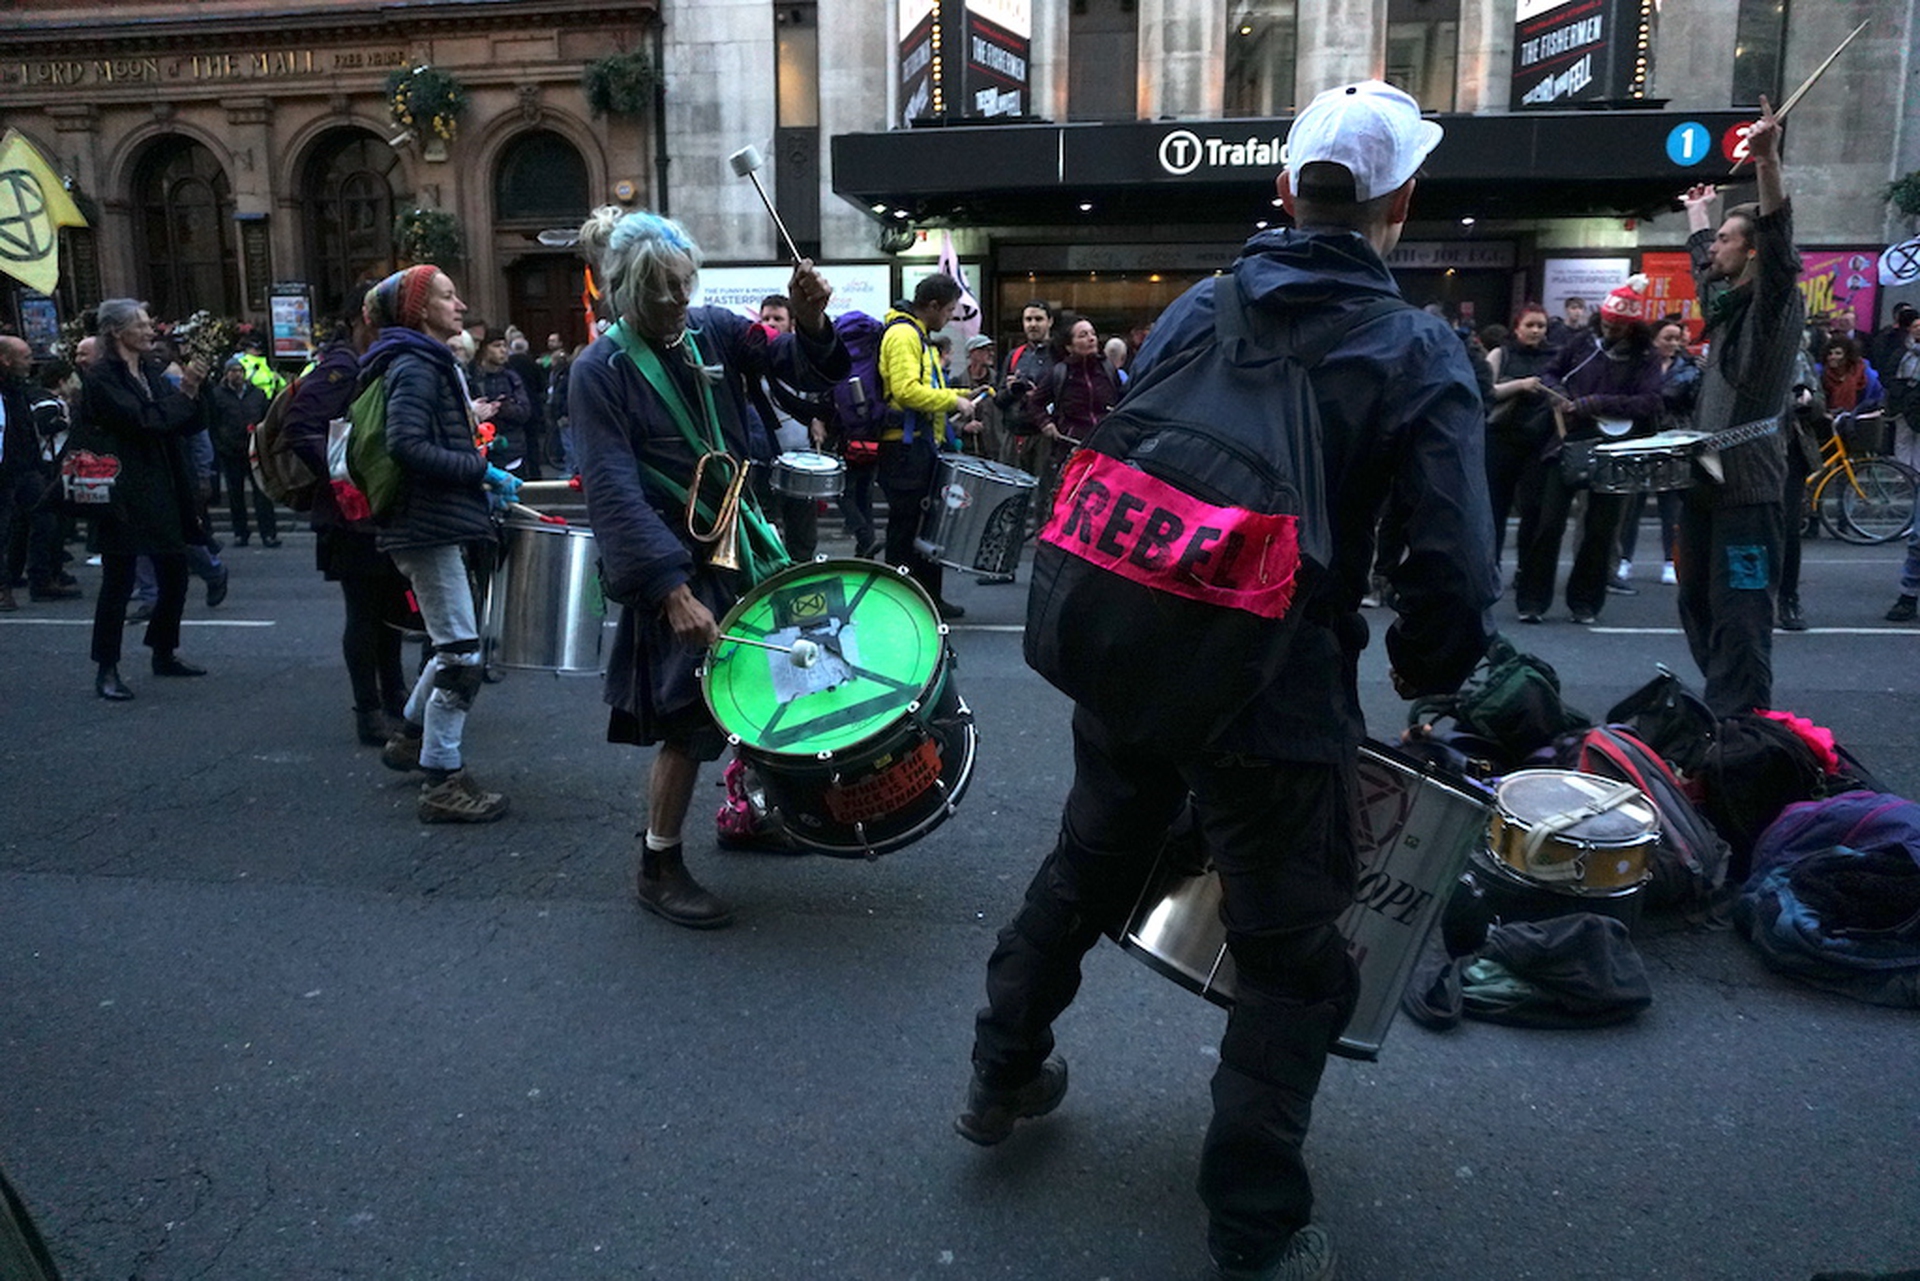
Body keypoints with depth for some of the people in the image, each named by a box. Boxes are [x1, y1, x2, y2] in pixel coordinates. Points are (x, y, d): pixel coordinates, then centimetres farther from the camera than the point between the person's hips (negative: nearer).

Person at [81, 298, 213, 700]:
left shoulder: (152, 372, 13)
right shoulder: (103, 378, -9)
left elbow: (188, 424, 10)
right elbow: (142, 420, -21)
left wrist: (192, 392, -7)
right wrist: (183, 392, -14)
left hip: (164, 494, 7)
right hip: (124, 496, -7)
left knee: (175, 575, 12)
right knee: (118, 581, -2)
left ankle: (164, 654, 27)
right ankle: (106, 669, 6)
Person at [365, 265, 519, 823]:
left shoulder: (432, 363, 18)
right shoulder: (414, 366, -14)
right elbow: (408, 446, -26)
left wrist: (480, 473, 10)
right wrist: (482, 471, -22)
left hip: (435, 523, 11)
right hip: (428, 525, -11)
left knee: (455, 646, 21)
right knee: (462, 657, -7)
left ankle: (412, 736, 37)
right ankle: (443, 783, 1)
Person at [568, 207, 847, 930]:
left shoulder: (714, 331, 1)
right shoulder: (599, 374, -13)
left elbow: (805, 373, -2)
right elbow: (614, 492, -21)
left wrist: (809, 325, -26)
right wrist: (674, 591, -30)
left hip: (743, 542, 6)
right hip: (672, 564, -6)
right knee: (691, 720, -4)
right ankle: (658, 870, 14)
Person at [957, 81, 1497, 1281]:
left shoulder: (1196, 311, 2)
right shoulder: (1421, 353, -9)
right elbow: (1455, 572, -17)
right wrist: (1423, 677, 3)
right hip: (1283, 708, -4)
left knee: (1082, 877, 26)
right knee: (1293, 965, 13)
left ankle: (1003, 1079, 46)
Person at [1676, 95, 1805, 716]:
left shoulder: (1776, 304, -7)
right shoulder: (1724, 303, 17)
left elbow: (1780, 243, -26)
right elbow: (1702, 267, 39)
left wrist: (1767, 162, -39)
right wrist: (1697, 216, 54)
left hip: (1747, 486, -9)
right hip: (1704, 479, 9)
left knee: (1739, 617, -11)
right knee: (1697, 606, 15)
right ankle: (1717, 709, 26)